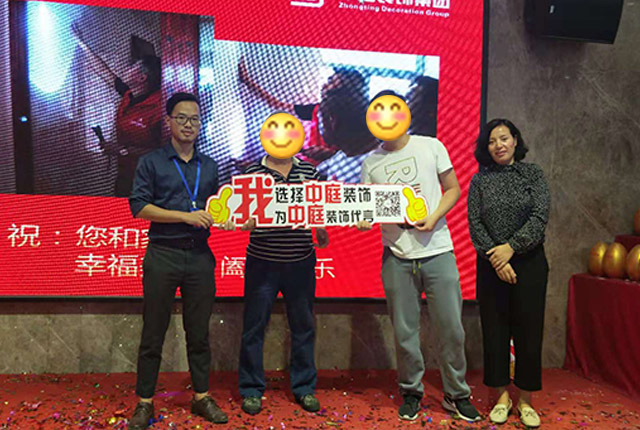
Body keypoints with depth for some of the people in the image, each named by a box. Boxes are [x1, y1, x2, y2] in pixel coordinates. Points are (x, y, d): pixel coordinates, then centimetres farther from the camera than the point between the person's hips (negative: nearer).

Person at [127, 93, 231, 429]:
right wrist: (186, 216, -15)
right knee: (153, 332, 5)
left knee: (199, 331, 10)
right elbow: (139, 206, -6)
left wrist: (223, 221, 0)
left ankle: (201, 396, 23)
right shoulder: (151, 162, 3)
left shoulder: (209, 166, 15)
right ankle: (144, 402, 18)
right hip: (162, 255, -3)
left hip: (200, 256, 3)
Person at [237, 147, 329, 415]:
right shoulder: (253, 172, -1)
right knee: (254, 326, 7)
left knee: (303, 325, 13)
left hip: (301, 263, 3)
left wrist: (322, 233, -4)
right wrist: (246, 223, -25)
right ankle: (251, 390, 24)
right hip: (262, 263, -2)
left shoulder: (309, 171, 6)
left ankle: (304, 387, 30)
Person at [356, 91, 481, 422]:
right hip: (397, 257, 1)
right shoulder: (371, 163, 7)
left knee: (451, 327, 5)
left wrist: (434, 218, -11)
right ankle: (411, 392, 27)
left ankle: (457, 395, 24)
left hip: (438, 251, -1)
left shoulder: (431, 147, 4)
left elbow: (453, 189, 6)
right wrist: (364, 221, -14)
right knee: (404, 331, 7)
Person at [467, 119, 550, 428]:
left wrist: (511, 247, -17)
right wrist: (495, 259, -14)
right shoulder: (480, 180, 5)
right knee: (494, 330, 5)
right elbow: (475, 224, -3)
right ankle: (502, 397, 20)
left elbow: (540, 217, -7)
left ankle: (525, 401, 19)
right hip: (491, 266, 1)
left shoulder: (532, 174, 4)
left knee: (528, 330, 4)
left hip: (529, 263, 0)